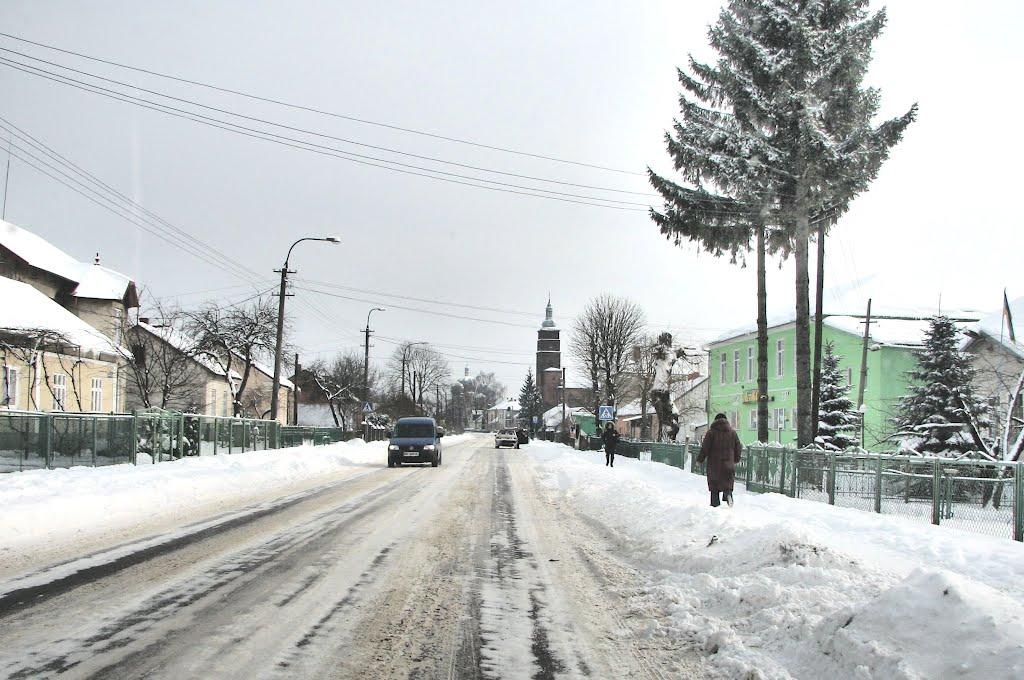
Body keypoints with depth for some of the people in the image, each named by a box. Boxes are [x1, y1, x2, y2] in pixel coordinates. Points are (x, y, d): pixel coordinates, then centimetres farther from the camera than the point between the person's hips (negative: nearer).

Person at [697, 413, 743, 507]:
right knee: (727, 482, 9)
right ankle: (728, 494, -20)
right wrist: (736, 459, 28)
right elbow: (738, 448, 12)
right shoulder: (732, 432, 6)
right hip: (728, 463, 2)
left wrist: (700, 459, 4)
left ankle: (715, 504, 3)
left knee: (714, 485, 7)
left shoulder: (711, 432, -4)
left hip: (714, 463, -2)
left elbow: (705, 447, -6)